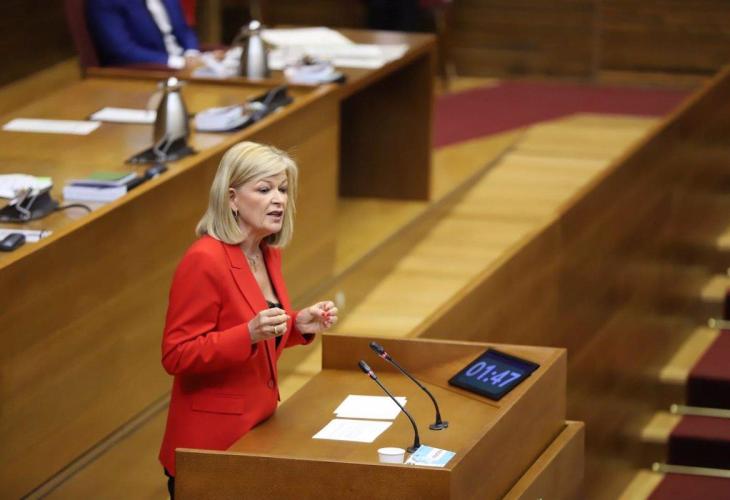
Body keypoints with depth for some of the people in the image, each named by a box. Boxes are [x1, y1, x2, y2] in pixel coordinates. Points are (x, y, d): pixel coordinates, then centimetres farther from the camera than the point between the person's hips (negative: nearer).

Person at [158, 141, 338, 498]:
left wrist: (298, 325, 0)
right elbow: (176, 356, -20)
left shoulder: (268, 254, 7)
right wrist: (250, 334, -30)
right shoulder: (204, 260, -19)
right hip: (213, 442, -8)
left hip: (257, 429, 8)